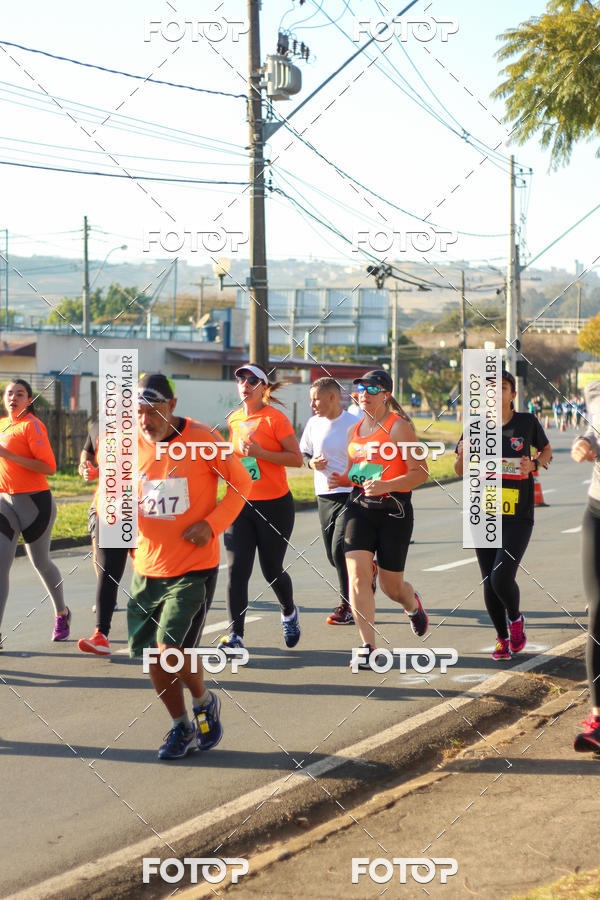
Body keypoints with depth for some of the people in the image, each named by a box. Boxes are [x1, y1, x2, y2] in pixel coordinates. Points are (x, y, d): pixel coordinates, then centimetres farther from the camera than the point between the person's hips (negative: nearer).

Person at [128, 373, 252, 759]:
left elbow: (241, 482, -1)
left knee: (172, 650, -14)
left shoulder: (204, 440, -13)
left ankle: (204, 702, 16)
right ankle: (182, 727, 28)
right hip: (148, 566, 5)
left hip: (194, 569, -5)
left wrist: (212, 524, -14)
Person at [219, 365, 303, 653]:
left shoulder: (275, 418, -9)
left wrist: (260, 453, -21)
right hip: (240, 503, 4)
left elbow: (297, 458, -12)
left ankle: (289, 613, 37)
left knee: (272, 570, 7)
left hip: (275, 505, -4)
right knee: (236, 570, -8)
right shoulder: (234, 420, 9)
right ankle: (235, 635, -7)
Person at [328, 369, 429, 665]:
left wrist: (386, 485, -25)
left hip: (394, 510, -5)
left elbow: (421, 472, -12)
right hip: (359, 507, 5)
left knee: (391, 585, 5)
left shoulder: (399, 427, -8)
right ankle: (368, 647, -10)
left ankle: (413, 605, 43)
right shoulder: (354, 430, 13)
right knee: (357, 574, -14)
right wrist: (339, 480, 4)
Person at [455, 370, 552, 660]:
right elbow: (460, 471, 11)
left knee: (502, 578, -16)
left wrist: (535, 465, -4)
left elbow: (546, 450, 17)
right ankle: (502, 637, 26)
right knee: (489, 582, 5)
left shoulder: (527, 422, -1)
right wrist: (463, 453, -11)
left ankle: (516, 618, 16)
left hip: (518, 518, -3)